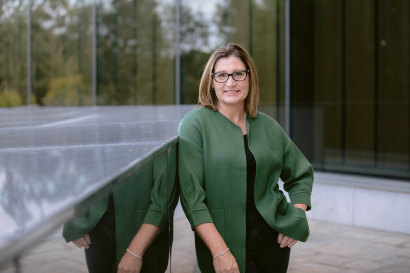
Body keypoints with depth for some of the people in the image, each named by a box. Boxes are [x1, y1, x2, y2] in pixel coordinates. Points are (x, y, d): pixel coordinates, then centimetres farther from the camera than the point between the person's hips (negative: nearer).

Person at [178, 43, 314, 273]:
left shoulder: (268, 126, 5)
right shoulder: (195, 124, -8)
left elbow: (302, 174, 19)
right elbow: (191, 196, -14)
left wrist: (297, 217, 3)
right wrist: (220, 252, -19)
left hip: (272, 238, 4)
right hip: (225, 242, -4)